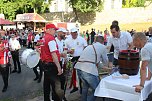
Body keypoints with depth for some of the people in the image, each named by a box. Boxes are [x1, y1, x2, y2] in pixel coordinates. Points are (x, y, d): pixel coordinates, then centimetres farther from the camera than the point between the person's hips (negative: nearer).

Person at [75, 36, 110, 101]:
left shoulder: (89, 46, 28)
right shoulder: (102, 47, 8)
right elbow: (105, 60, 19)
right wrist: (105, 66, 42)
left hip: (79, 68, 8)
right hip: (89, 70, -7)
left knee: (85, 85, 30)